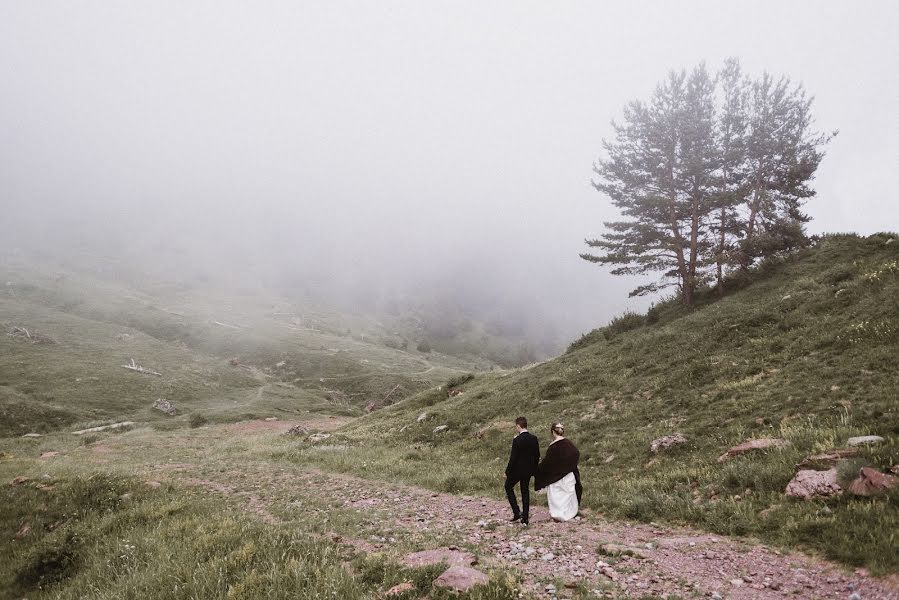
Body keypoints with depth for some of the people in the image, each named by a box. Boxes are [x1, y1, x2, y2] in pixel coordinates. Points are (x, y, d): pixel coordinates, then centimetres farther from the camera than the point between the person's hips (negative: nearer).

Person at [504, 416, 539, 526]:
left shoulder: (517, 440, -21)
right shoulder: (534, 438, -1)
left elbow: (513, 458, -18)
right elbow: (537, 455, 6)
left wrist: (507, 472, -9)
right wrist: (533, 469, 17)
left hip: (517, 469, -6)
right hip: (528, 470, 6)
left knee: (508, 487, 16)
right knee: (525, 491, 15)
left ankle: (517, 512, 6)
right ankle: (525, 518, 17)